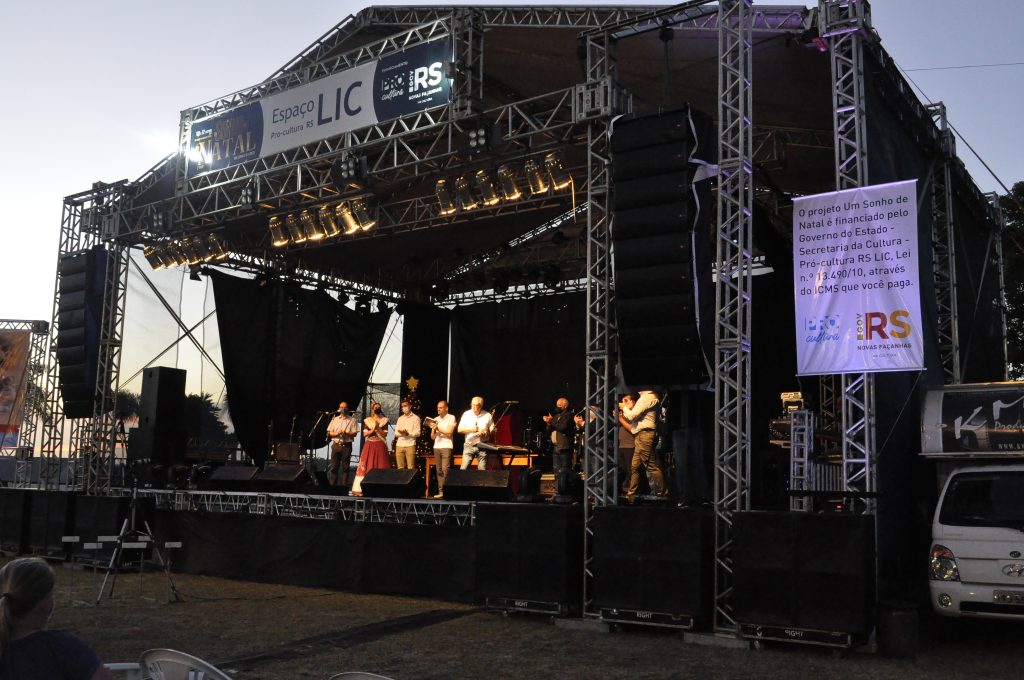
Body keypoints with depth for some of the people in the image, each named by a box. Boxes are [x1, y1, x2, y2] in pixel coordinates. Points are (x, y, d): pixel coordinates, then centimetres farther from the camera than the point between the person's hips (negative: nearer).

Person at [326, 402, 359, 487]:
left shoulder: (352, 420, 5)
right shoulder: (335, 419, 13)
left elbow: (355, 433, -1)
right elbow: (329, 433, 10)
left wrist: (346, 433, -18)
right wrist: (336, 433, -10)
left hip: (346, 445, -2)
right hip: (336, 445, 2)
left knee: (345, 467, 0)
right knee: (334, 466, 3)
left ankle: (344, 486, 4)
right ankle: (332, 485, 8)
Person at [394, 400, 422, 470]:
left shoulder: (415, 418, 3)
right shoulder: (400, 418, 18)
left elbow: (417, 433, -5)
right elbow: (396, 432, 11)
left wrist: (407, 433, -21)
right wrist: (401, 433, -12)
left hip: (410, 445, -4)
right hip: (399, 445, 4)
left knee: (411, 468, -8)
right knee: (400, 467, 4)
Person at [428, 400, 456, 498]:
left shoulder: (451, 418, 1)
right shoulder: (435, 419, 15)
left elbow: (449, 433, -8)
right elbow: (432, 437, 15)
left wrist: (437, 428, -9)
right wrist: (433, 429, -5)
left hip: (446, 447, -5)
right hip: (436, 447, 5)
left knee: (445, 470, -13)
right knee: (439, 471, 2)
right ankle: (440, 491, 2)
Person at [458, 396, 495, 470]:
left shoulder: (487, 415, 3)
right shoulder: (466, 414, 6)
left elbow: (492, 431, 5)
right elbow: (459, 430, 4)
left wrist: (484, 433, -14)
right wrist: (470, 429, -13)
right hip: (469, 445, 1)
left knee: (482, 470, -4)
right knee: (463, 469, -8)